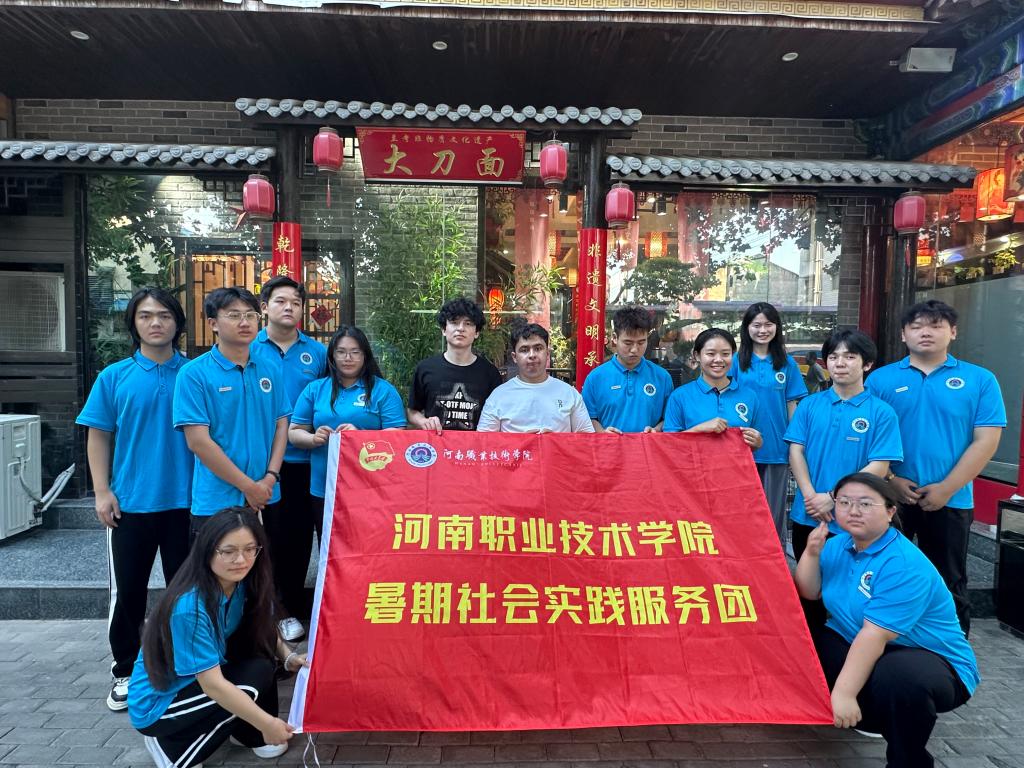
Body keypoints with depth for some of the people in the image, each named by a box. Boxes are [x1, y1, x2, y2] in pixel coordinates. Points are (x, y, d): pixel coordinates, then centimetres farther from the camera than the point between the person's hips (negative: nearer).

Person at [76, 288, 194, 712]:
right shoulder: (114, 377, 0)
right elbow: (98, 436, 3)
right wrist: (102, 492, -4)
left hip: (185, 501, 0)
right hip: (130, 503, 0)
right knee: (127, 591, 10)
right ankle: (125, 672, 29)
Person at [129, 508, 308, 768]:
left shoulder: (245, 583, -11)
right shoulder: (190, 606, -32)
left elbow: (265, 633, 3)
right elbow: (212, 684, -29)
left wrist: (289, 657, -17)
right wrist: (267, 723, -25)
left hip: (200, 681, 7)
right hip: (156, 705, -7)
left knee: (259, 647, -12)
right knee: (256, 674, -22)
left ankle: (249, 732, 7)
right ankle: (169, 745, -3)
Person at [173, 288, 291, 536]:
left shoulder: (268, 371, 7)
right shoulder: (194, 373, -7)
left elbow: (281, 425, 8)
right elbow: (197, 441, -13)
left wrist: (270, 477, -7)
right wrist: (248, 486, -13)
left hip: (267, 498, 5)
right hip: (216, 502, -4)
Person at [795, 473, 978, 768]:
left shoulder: (904, 565, -24)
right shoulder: (838, 545, 0)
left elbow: (875, 635, -30)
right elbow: (809, 593, 1)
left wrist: (844, 692, -32)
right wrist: (812, 553, -15)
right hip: (859, 650, 8)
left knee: (896, 677, -39)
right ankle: (870, 717, 11)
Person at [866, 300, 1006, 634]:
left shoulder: (980, 380, 0)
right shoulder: (880, 379, 1)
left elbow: (986, 441, -5)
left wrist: (946, 489, -12)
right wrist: (889, 479, -12)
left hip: (950, 502, 0)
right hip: (890, 499, 1)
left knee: (949, 585, 14)